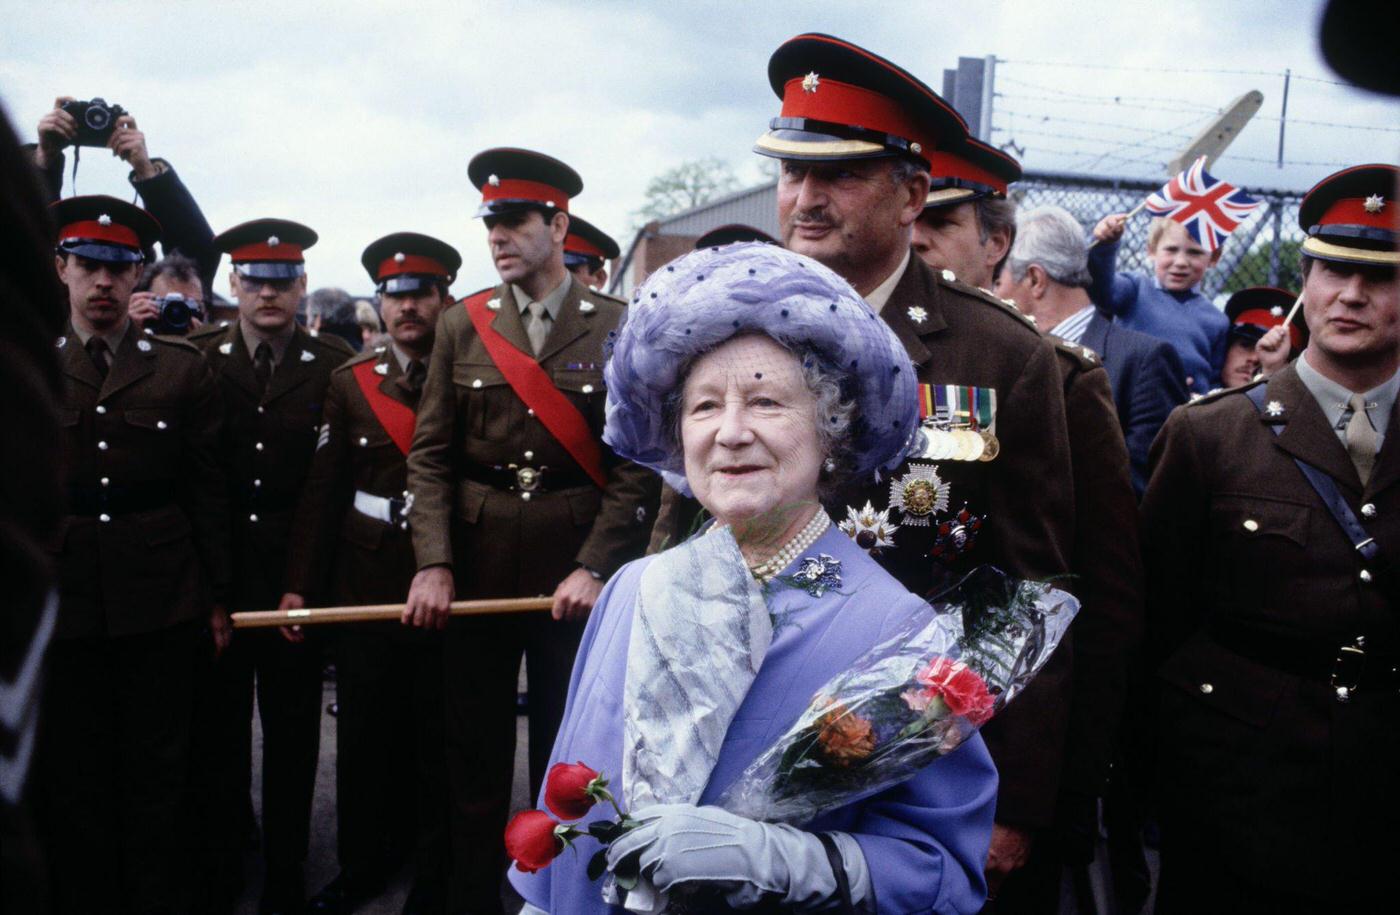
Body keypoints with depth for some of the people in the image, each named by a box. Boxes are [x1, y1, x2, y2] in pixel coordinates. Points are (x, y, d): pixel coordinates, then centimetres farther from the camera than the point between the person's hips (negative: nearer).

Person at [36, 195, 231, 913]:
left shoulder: (181, 369, 5)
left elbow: (208, 492, 5)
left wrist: (216, 598, 4)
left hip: (161, 603, 0)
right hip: (61, 598, 1)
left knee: (156, 774, 7)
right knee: (71, 780, 8)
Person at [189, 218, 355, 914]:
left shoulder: (335, 365, -2)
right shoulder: (197, 357, 2)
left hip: (297, 562, -1)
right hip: (215, 562, 1)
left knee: (292, 719, 7)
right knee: (218, 715, 12)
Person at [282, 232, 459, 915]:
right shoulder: (351, 381, 8)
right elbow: (323, 488, 6)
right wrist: (300, 583, 2)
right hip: (365, 579, 3)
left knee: (437, 734, 6)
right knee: (365, 731, 10)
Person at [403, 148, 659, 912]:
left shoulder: (617, 328, -2)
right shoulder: (461, 325, 5)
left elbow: (637, 463, -5)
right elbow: (430, 454, 2)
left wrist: (594, 568, -14)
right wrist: (432, 563, -9)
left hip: (575, 568, -2)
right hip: (476, 564, 2)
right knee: (473, 753, 10)